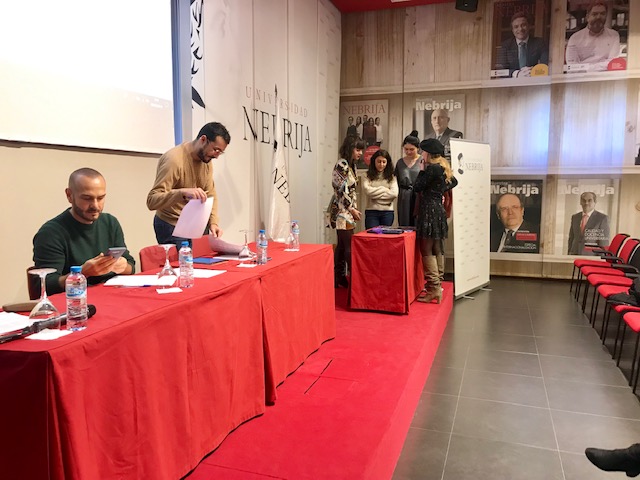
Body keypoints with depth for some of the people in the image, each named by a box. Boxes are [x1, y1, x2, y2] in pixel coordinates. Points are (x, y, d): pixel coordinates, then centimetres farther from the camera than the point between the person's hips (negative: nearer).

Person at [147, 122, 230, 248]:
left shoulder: (206, 159, 2)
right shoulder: (174, 159, -21)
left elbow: (210, 194, 7)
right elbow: (151, 200, -27)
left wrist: (213, 222, -8)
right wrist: (183, 192, -42)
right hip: (173, 229, -6)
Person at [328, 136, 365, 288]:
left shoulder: (351, 165, 15)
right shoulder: (342, 164, -14)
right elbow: (341, 191, -18)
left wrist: (353, 209, 15)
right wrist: (352, 209, -13)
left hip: (347, 211, 9)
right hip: (341, 210, -9)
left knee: (342, 245, 11)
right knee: (349, 245, -8)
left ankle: (338, 277, 16)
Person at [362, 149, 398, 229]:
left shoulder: (391, 177, 6)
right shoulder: (368, 176, 3)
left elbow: (395, 193, -8)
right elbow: (366, 190, -13)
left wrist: (375, 194, -7)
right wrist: (384, 189, -3)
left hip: (387, 212, 2)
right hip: (371, 211, -1)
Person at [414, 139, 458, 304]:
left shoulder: (432, 168, -13)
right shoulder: (444, 168, 15)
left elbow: (417, 187, -11)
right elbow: (453, 182, 29)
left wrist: (422, 170, 1)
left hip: (429, 210, -10)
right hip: (438, 210, 10)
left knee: (427, 251, -7)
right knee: (435, 250, 14)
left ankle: (434, 289, -9)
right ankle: (436, 284, 22)